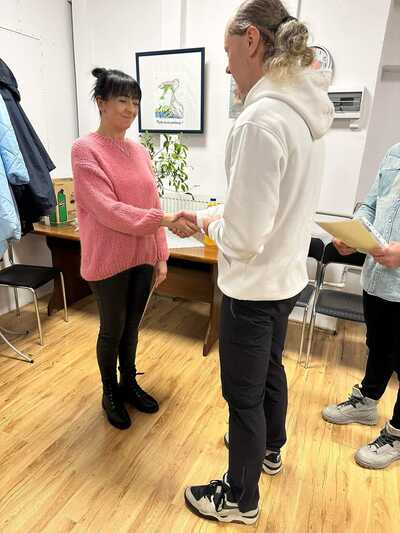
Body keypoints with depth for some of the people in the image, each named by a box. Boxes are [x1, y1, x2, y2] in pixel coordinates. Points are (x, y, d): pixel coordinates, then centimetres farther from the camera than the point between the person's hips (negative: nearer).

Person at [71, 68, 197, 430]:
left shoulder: (140, 151, 8)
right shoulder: (85, 150, -10)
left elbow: (152, 204, 9)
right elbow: (108, 210, -19)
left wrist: (161, 255, 7)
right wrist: (166, 220, -25)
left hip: (143, 257, 5)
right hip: (109, 261, -5)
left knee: (132, 327, 18)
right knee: (113, 329, 11)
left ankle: (129, 383, 40)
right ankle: (110, 393, 35)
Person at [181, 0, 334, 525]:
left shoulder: (261, 118, -25)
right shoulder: (306, 112, 4)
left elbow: (244, 237, -27)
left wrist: (208, 223, -7)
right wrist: (222, 214, 10)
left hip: (253, 288, -9)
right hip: (286, 277, 9)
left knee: (243, 396, 11)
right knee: (270, 370, 28)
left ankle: (239, 499, 37)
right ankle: (269, 449, 55)